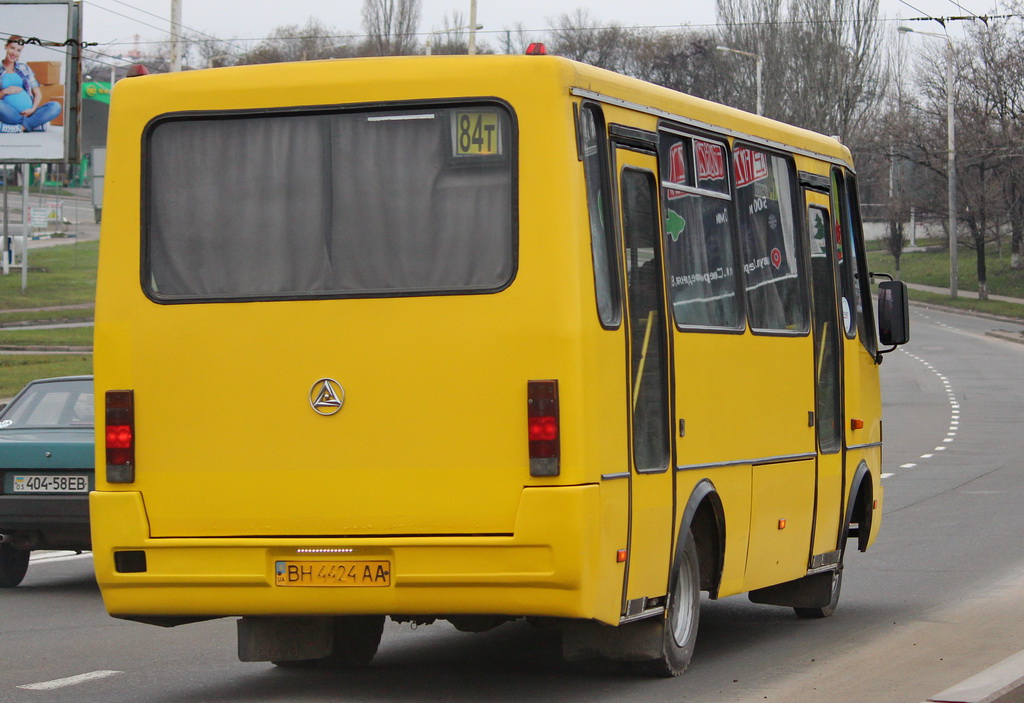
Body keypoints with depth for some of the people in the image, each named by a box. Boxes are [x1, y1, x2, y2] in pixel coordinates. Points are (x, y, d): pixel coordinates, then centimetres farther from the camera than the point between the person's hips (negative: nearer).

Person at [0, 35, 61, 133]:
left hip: (28, 113, 3)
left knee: (55, 106, -21)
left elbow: (38, 94, 15)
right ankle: (33, 124, -24)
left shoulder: (23, 67, 18)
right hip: (10, 114, -3)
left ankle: (21, 126, -30)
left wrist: (33, 109, -3)